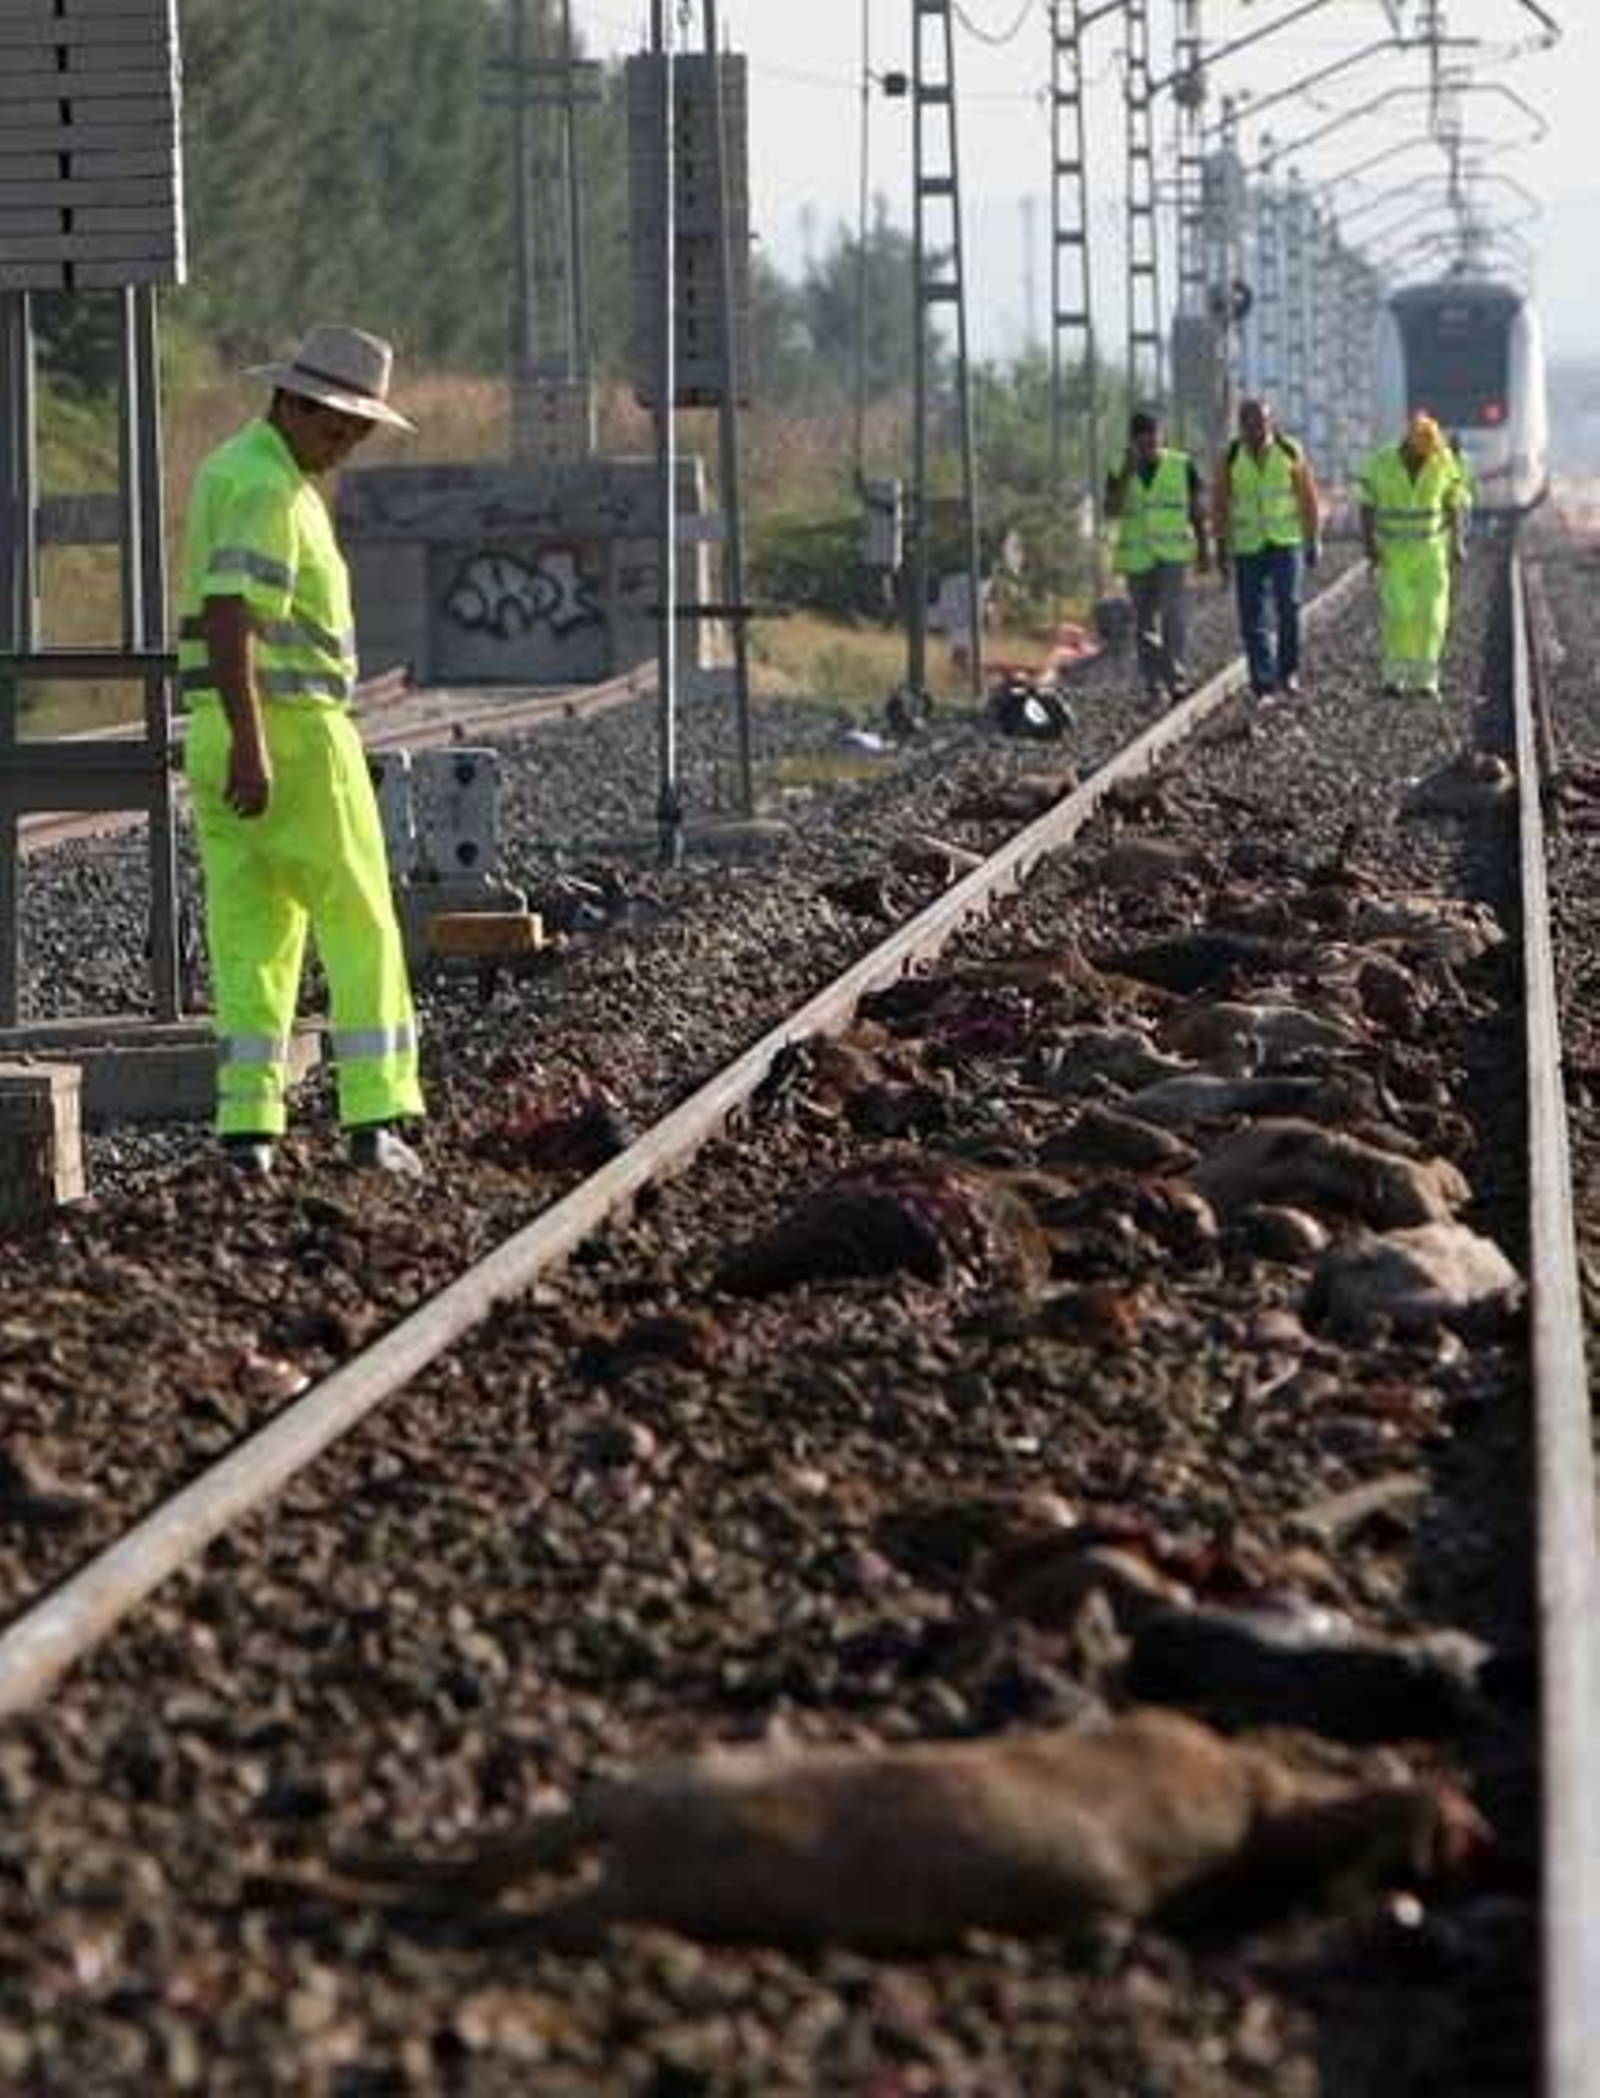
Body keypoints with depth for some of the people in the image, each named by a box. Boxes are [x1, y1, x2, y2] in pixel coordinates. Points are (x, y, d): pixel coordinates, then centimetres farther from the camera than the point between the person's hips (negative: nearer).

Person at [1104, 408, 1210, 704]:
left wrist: (1204, 551, 2)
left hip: (1173, 557, -2)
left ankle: (1177, 679, -21)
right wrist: (1128, 471, -18)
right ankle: (1154, 685, 15)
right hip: (1137, 558, 2)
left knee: (1174, 615, -19)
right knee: (1145, 624, 7)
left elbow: (1198, 512, 5)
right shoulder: (1119, 474, 2)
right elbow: (1111, 510, -12)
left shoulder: (1183, 467, 0)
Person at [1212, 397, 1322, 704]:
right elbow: (1219, 506, 0)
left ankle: (1288, 671, 9)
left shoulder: (1291, 453, -6)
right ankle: (1262, 687, 2)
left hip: (1286, 543, 0)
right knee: (1253, 618, -3)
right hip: (1247, 546, 0)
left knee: (1288, 606, -11)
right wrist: (1221, 550, -2)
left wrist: (1314, 542, 1)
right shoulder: (1231, 459, -5)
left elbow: (1309, 499, 1)